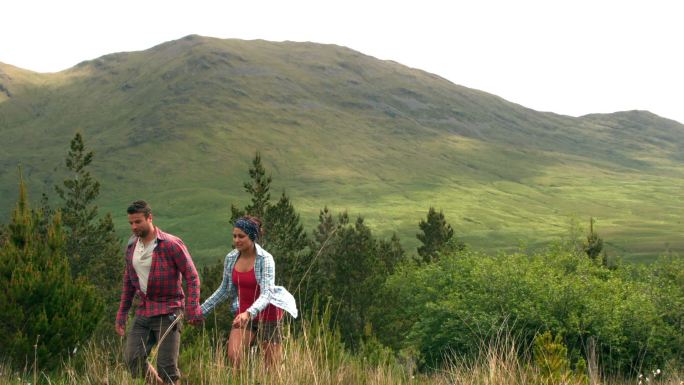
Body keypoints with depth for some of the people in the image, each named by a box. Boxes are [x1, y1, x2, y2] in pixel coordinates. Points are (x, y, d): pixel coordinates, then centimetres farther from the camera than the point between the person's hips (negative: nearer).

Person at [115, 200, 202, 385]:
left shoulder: (171, 244, -11)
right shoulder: (131, 247, 9)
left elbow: (192, 277, -11)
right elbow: (128, 283, 19)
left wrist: (192, 309, -20)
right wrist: (121, 314, 16)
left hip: (167, 312, -6)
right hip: (143, 312, 6)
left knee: (166, 366, -6)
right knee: (132, 358, -4)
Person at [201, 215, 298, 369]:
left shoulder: (265, 259, -18)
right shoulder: (231, 258, -2)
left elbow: (266, 294, -27)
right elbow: (224, 290, 11)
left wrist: (249, 313, -43)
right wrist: (202, 310, 7)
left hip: (267, 315, -4)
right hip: (242, 314, 4)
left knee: (271, 366, 1)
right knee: (233, 356, -16)